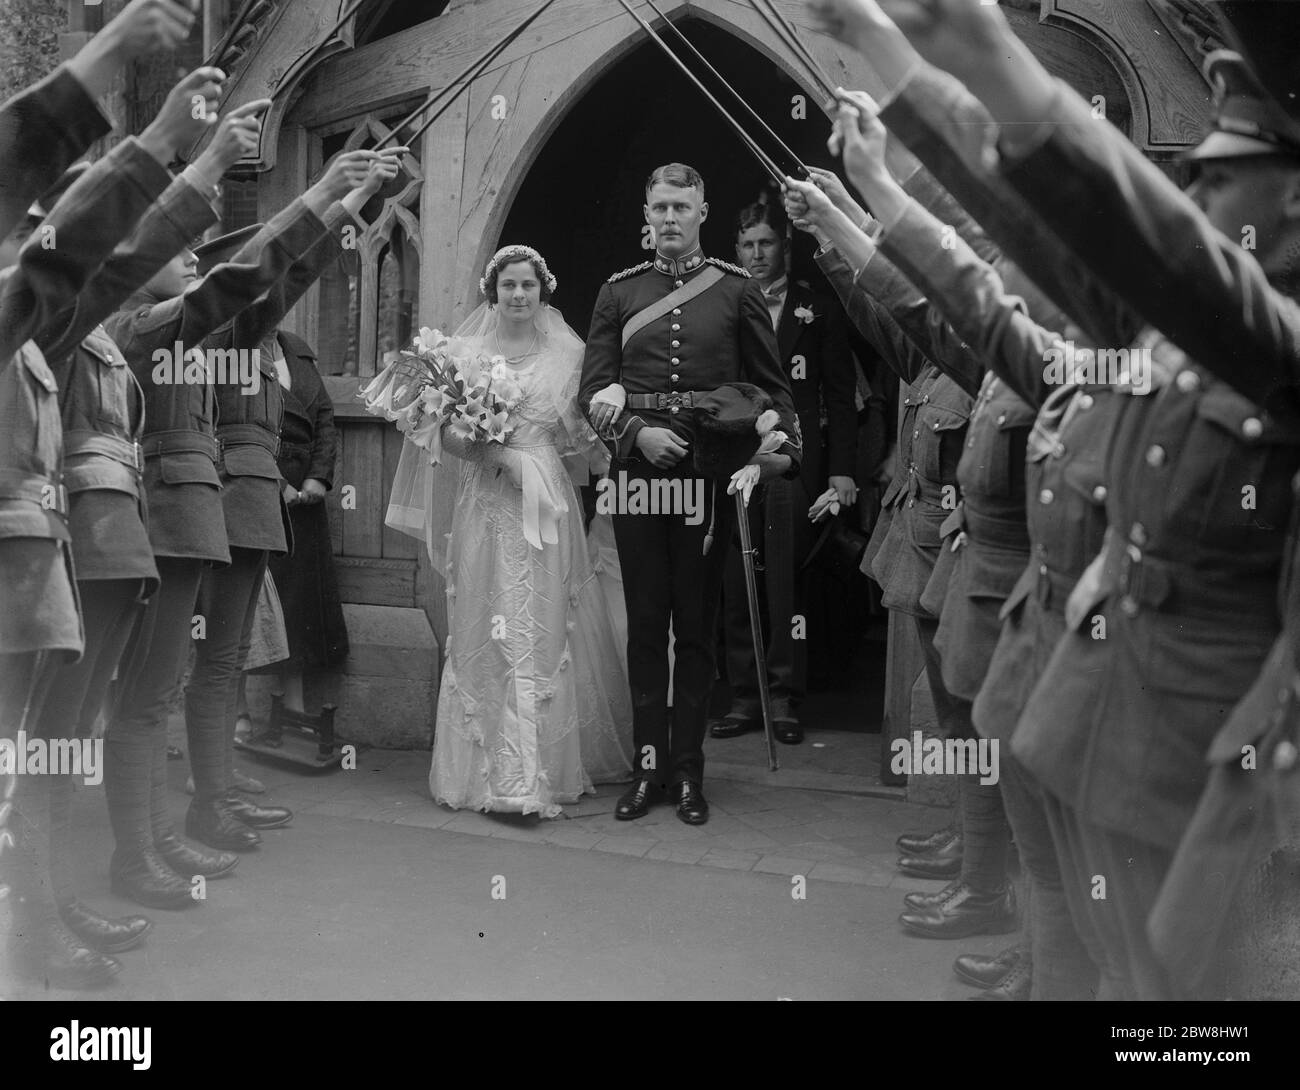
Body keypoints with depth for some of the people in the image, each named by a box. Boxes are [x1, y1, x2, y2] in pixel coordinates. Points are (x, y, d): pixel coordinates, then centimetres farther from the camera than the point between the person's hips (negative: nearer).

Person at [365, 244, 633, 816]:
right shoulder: (463, 351, 7)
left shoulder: (565, 356, 9)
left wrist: (598, 431, -8)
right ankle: (489, 766, 10)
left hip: (543, 505, 0)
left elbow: (576, 437, 12)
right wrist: (472, 443, -15)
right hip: (482, 505, 0)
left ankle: (529, 775, 1)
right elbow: (441, 432, 3)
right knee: (483, 634, 1)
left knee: (538, 633, -3)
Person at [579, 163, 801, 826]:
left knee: (697, 627, 5)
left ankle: (689, 771, 12)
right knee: (645, 625, 5)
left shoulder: (737, 291, 6)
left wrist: (787, 449, -11)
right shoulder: (618, 293, 10)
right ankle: (649, 766, 12)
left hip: (710, 473, -1)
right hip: (636, 472, 1)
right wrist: (638, 432, -12)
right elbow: (592, 389, 6)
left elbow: (772, 385, 7)